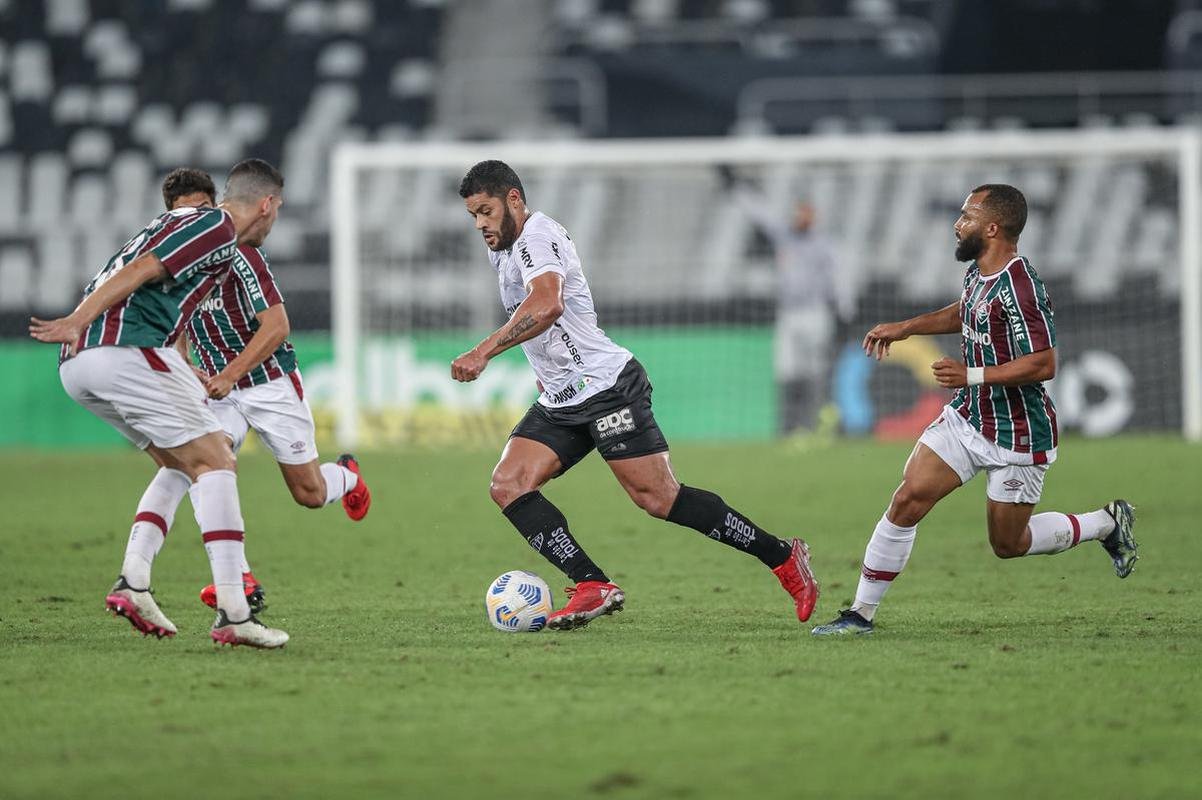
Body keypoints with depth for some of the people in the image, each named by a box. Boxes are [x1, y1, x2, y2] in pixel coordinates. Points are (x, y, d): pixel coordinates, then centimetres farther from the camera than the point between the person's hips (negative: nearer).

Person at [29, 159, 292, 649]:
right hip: (126, 350, -9)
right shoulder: (218, 232, -2)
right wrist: (78, 322, -22)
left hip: (76, 366, 9)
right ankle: (232, 614, -14)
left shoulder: (182, 220, 27)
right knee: (215, 462, -6)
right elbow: (139, 270, -14)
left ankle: (131, 582, 4)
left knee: (181, 468, 19)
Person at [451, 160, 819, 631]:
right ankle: (593, 587, -17)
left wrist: (483, 352, -39)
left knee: (657, 497, -13)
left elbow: (546, 305, -34)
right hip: (559, 401, 10)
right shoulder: (501, 251, 16)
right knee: (507, 485, -8)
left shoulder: (537, 236, -15)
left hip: (606, 384, -10)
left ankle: (783, 557, -1)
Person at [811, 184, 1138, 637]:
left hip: (1017, 437, -8)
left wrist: (974, 375, -28)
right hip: (967, 418, 8)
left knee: (1008, 544, 7)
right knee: (907, 501, -7)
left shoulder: (1018, 287, -25)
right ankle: (862, 613, -2)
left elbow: (1043, 364, -29)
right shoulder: (977, 272, 3)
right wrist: (905, 328, 19)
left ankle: (1107, 523, 29)